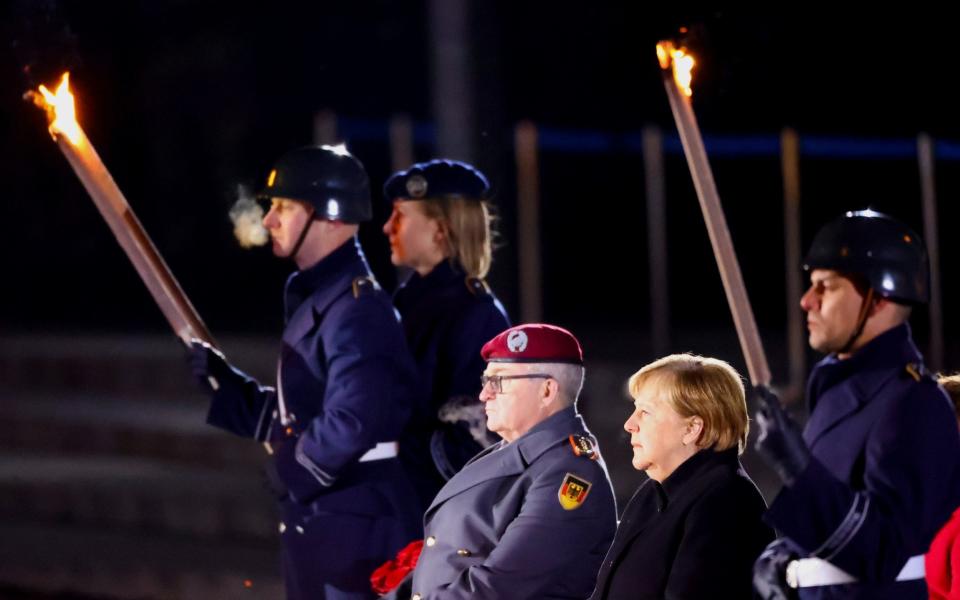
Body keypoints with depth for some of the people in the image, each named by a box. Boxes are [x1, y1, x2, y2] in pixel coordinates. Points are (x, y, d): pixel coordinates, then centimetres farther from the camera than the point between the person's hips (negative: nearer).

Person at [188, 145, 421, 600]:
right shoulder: (315, 302, 16)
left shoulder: (357, 309, -16)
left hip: (353, 538, -11)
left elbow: (352, 423, -27)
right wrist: (224, 385, 9)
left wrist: (290, 472, -12)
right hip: (314, 532, 11)